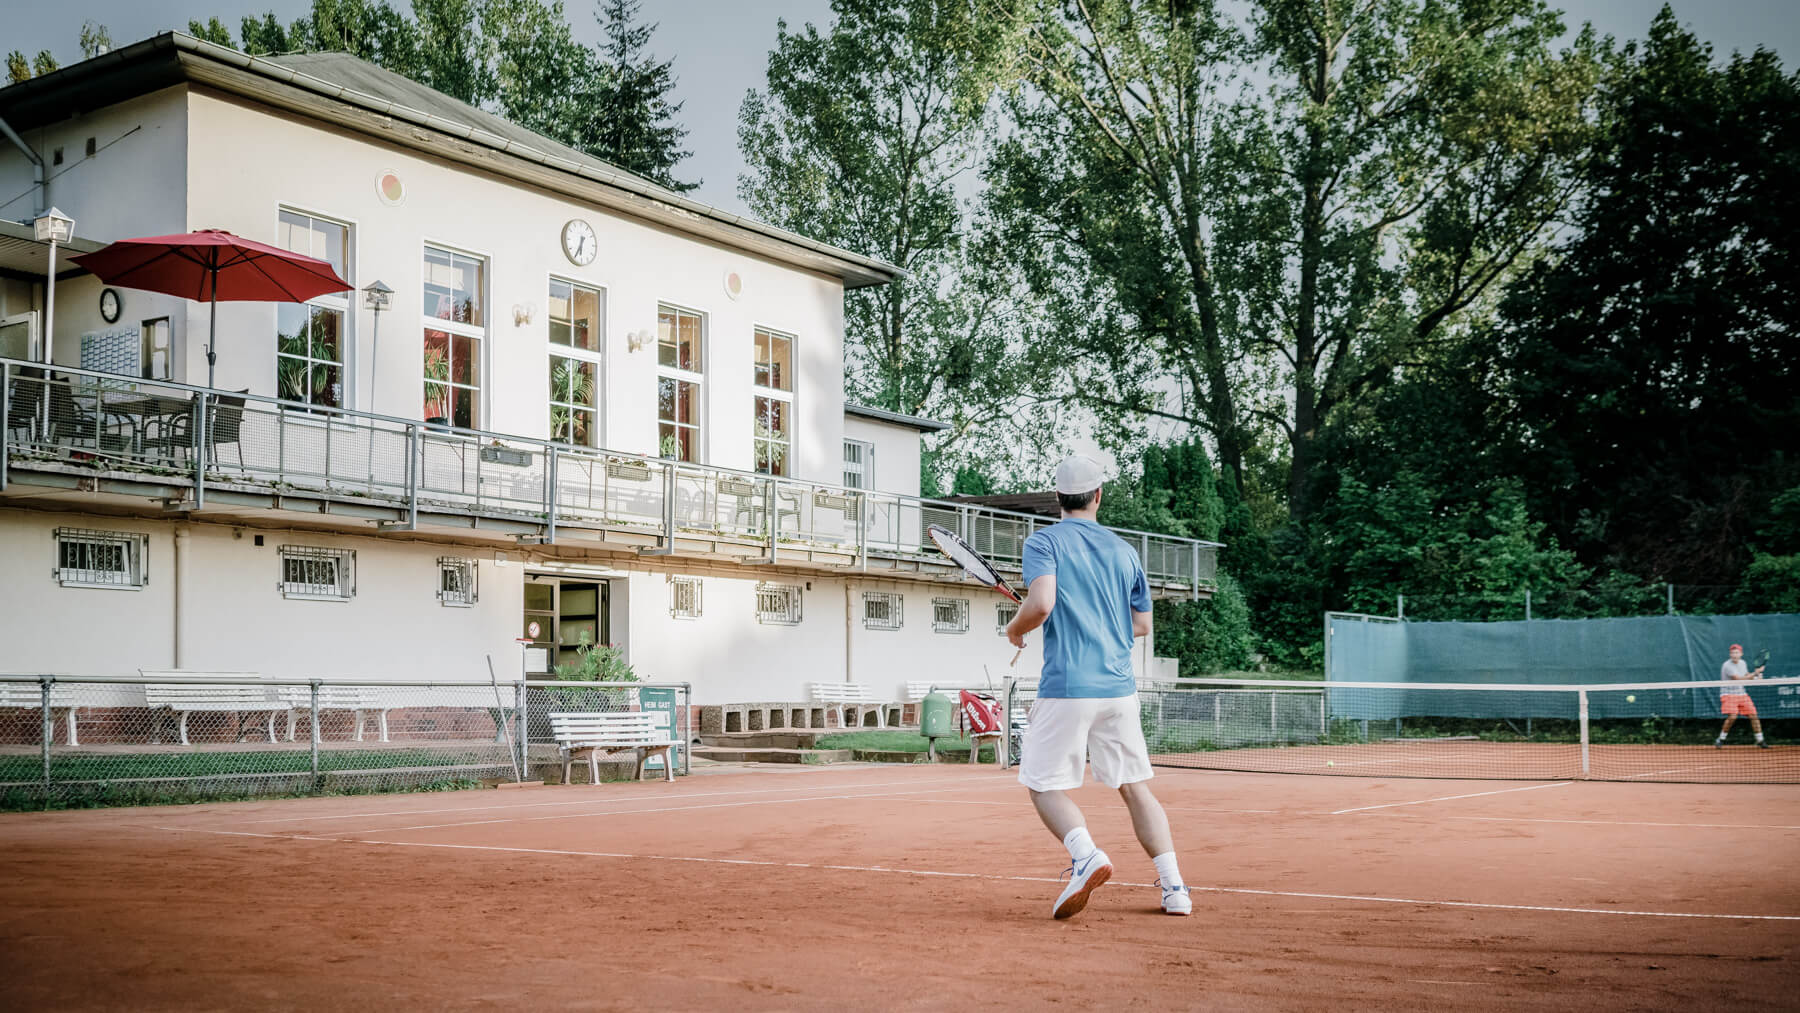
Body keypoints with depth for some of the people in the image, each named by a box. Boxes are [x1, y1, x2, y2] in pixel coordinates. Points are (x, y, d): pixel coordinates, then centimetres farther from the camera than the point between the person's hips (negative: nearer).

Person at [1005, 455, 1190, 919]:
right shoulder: (1123, 550, 13)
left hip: (1067, 688, -4)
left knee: (1044, 785, 4)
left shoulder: (1044, 541, -2)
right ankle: (1173, 886, 5)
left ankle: (1086, 855, -21)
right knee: (1136, 786, 12)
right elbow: (1142, 625, 17)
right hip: (1120, 688, 5)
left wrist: (1015, 629, 2)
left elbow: (1041, 604, -18)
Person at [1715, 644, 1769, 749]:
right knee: (1732, 716, -23)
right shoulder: (1727, 665, -17)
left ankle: (1760, 741, 12)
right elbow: (1739, 680, -24)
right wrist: (1755, 673, -22)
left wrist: (1756, 676, 0)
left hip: (1741, 694, 7)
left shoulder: (1742, 663, 8)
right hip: (1728, 694, -7)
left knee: (1753, 715, 0)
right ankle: (1720, 740, -7)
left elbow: (1746, 676, 21)